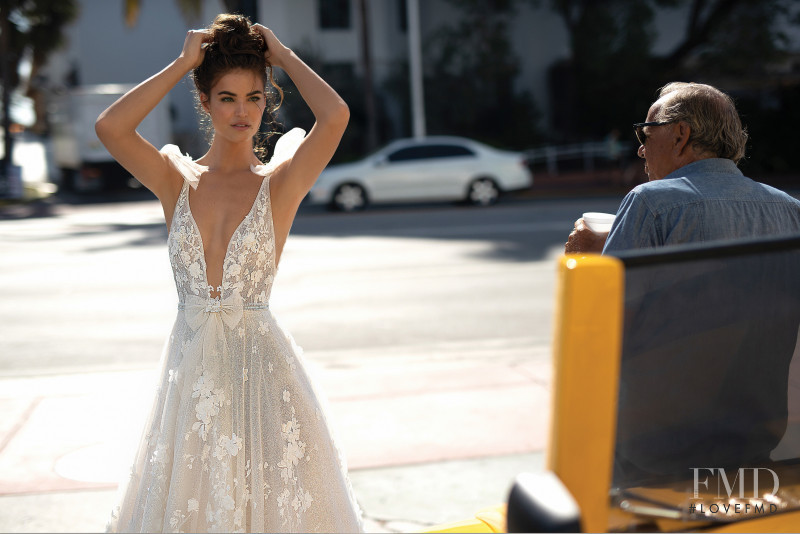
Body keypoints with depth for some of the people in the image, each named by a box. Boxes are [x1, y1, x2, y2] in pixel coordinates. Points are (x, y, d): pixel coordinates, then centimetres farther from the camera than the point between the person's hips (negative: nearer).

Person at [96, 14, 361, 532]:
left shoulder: (280, 183, -4)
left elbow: (336, 115, -20)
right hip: (191, 362, 3)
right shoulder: (177, 178, 2)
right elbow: (110, 127, -14)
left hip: (260, 363, -2)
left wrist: (283, 55, -5)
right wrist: (183, 63, -6)